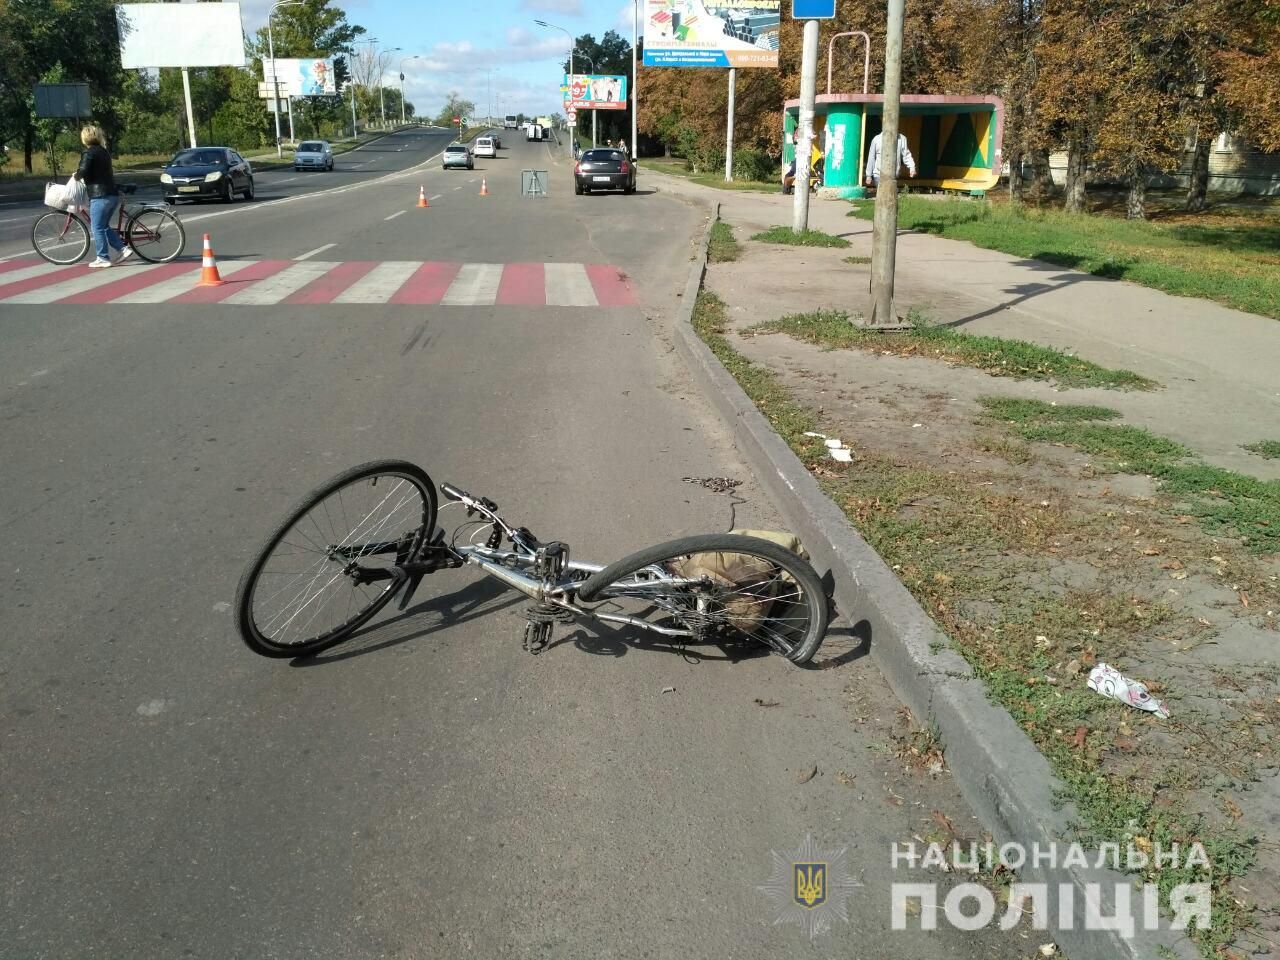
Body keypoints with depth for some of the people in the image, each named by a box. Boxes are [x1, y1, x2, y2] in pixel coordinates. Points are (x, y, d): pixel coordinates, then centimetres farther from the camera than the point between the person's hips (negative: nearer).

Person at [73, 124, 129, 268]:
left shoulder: (89, 153, -9)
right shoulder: (103, 151, 16)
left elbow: (83, 171, -21)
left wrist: (76, 176, -1)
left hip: (99, 196, -8)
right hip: (113, 194, 8)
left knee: (98, 228, 0)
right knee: (105, 226, 18)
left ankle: (103, 259, 3)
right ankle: (123, 249, 10)